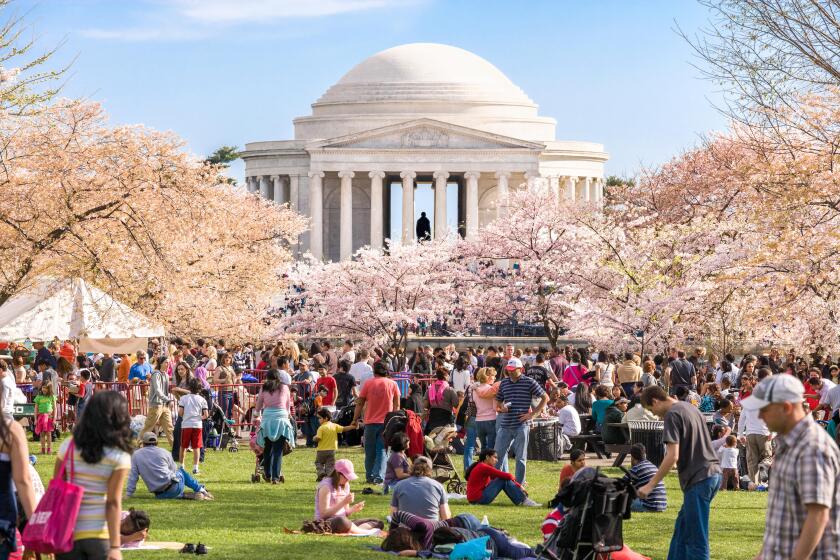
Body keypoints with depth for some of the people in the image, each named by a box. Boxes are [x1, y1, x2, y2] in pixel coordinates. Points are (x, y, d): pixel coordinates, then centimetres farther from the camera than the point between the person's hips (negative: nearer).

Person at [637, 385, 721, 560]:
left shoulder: (673, 415, -10)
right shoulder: (691, 408, 18)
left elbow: (672, 456, -17)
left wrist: (651, 485, -13)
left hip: (699, 479, -9)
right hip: (714, 473, 9)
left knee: (696, 538, -6)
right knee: (682, 528, 17)